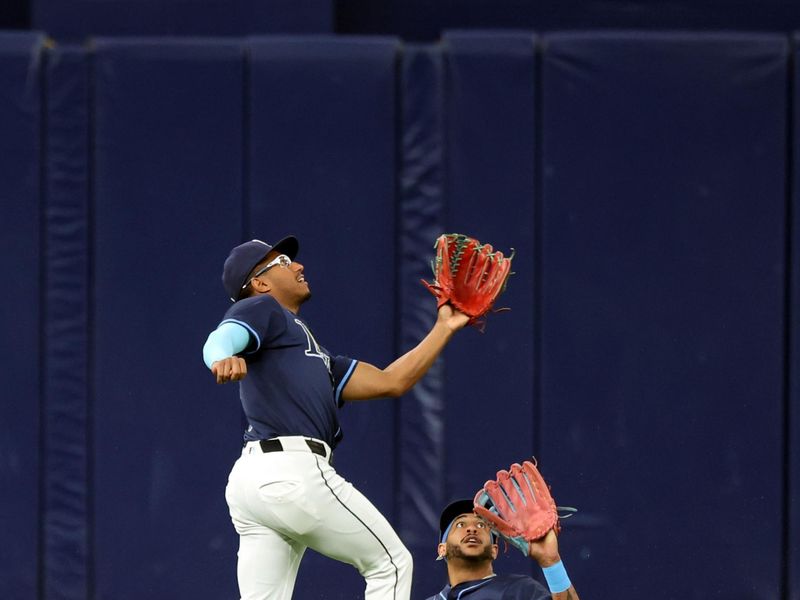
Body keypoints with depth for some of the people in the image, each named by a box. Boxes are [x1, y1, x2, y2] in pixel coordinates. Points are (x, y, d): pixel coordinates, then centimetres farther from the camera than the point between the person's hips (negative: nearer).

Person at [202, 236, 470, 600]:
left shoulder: (315, 356, 33)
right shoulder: (260, 309, 8)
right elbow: (219, 340, -15)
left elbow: (389, 382, 29)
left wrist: (444, 329, 30)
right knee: (391, 564, 4)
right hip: (292, 471, -9)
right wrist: (225, 358, -39)